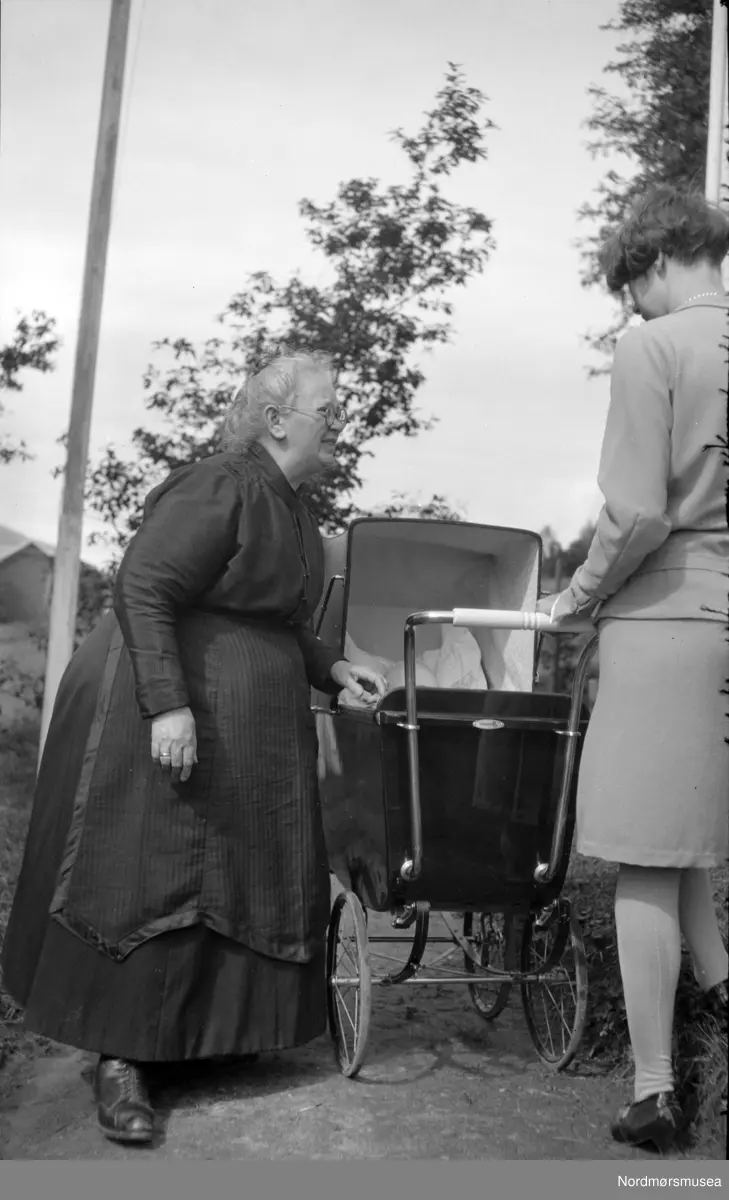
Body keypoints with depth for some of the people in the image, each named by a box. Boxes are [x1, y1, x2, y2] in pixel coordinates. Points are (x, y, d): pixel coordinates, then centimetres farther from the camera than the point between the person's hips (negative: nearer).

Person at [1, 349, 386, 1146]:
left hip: (250, 726, 9)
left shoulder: (290, 510, 13)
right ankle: (120, 1059, 6)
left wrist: (334, 669, 8)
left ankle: (210, 1036, 25)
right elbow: (142, 589, -23)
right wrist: (169, 706, -29)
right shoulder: (220, 489, -17)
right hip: (176, 712, -9)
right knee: (152, 878, -4)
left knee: (239, 877, 11)